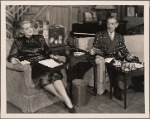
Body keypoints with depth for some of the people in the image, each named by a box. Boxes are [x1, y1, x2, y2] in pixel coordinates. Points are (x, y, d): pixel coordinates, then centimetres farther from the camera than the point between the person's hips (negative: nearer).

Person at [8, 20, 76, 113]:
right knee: (42, 77, -38)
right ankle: (62, 98, -38)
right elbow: (12, 56, 7)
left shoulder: (39, 38, 21)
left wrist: (53, 56, 1)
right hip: (30, 66, -2)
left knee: (55, 74, -33)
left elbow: (47, 51, 22)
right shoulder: (18, 42, 15)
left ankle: (68, 102, -43)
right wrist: (13, 59, -17)